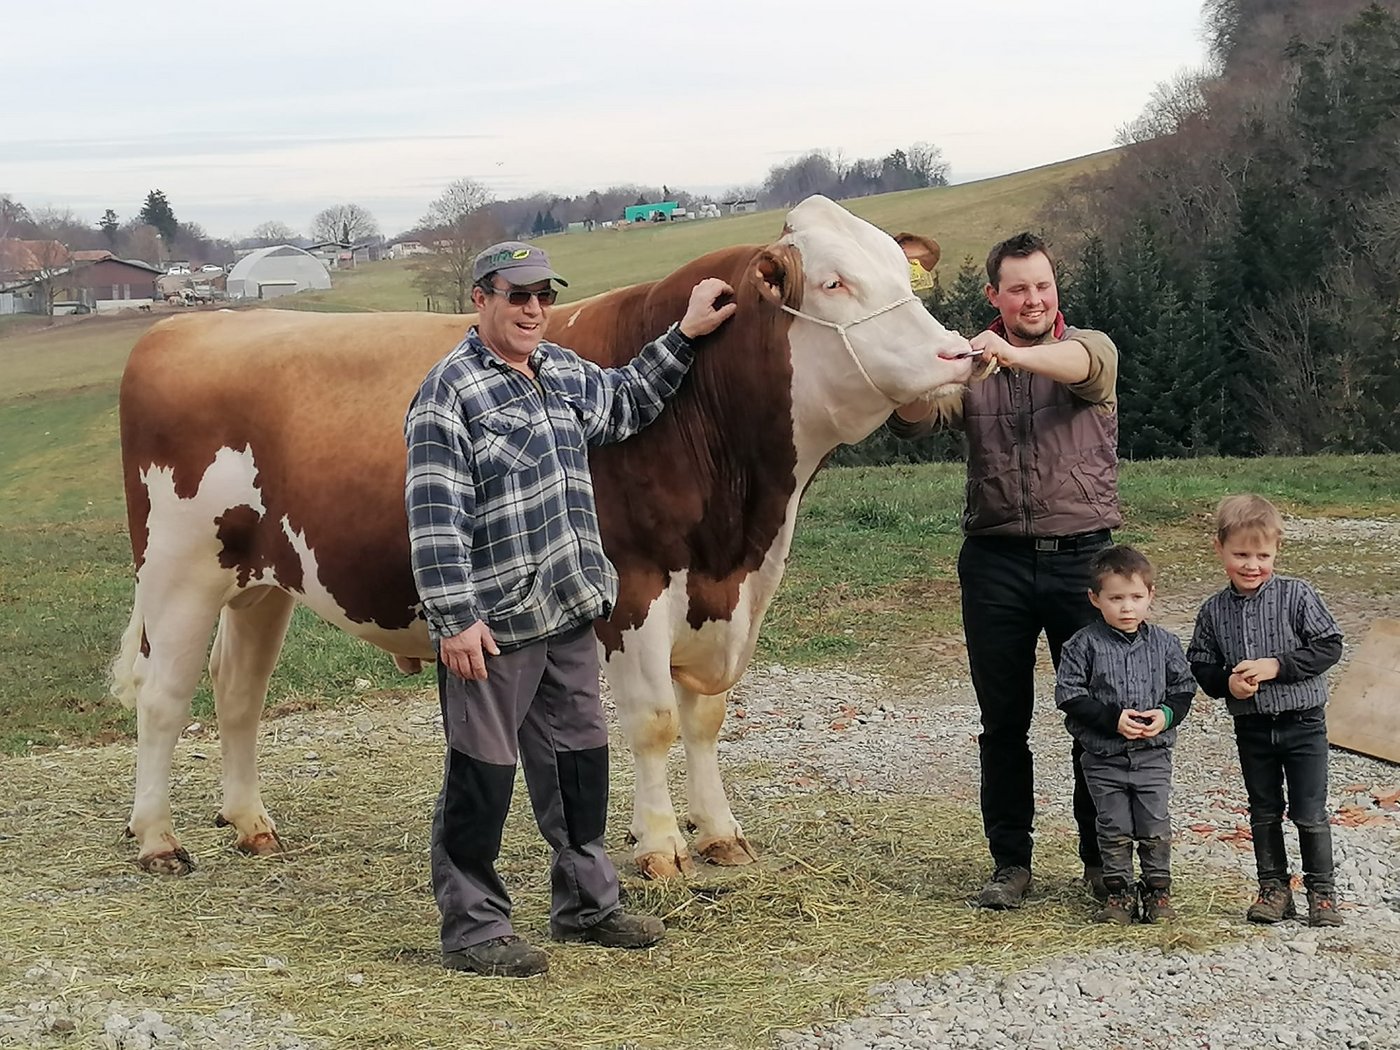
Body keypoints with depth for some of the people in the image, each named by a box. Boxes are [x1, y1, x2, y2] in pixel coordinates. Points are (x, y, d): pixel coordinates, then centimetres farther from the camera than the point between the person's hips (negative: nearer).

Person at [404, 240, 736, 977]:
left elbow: (625, 403, 34)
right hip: (492, 623, -8)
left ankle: (585, 904, 32)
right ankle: (473, 930, 11)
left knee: (579, 758, 17)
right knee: (482, 774, 0)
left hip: (568, 613, 8)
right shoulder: (450, 391, -12)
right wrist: (456, 619, -22)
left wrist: (685, 334, 29)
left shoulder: (563, 372, 12)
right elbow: (435, 517, -17)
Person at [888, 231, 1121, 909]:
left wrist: (1015, 354, -43)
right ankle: (1010, 863, 17)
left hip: (1082, 555, -1)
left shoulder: (1091, 350, 3)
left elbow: (1080, 365, -23)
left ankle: (1102, 860, 17)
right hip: (995, 564, 1)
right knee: (1003, 724, 7)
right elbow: (914, 422, -11)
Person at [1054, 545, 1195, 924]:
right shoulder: (1084, 645, -9)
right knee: (1114, 829, 7)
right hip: (1104, 758, -1)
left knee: (1154, 827, 6)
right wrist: (1113, 719, -19)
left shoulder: (1164, 643, 0)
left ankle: (1158, 890, 19)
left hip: (1153, 755, 1)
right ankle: (1119, 893, 17)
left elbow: (1183, 688, 8)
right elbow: (1069, 694, -10)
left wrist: (1166, 715, -13)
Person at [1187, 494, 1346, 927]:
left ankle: (1321, 892, 14)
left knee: (1310, 814, 1)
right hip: (1251, 726, 3)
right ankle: (1273, 888, 24)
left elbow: (1329, 646, -11)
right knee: (1264, 814, 13)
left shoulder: (1297, 595, -11)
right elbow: (1200, 664, 5)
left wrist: (1276, 666, -19)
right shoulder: (1214, 611, -1)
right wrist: (1226, 682, -15)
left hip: (1302, 723, -3)